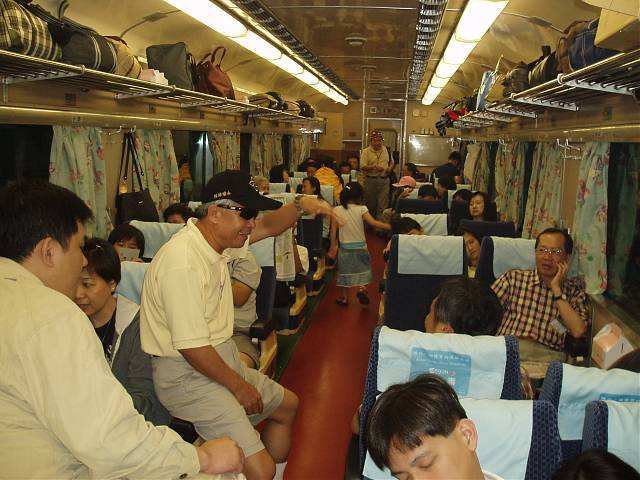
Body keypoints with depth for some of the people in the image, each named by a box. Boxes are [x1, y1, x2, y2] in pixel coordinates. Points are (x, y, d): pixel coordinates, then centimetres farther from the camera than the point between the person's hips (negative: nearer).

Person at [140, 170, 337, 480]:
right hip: (187, 375, -10)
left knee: (287, 406, 26)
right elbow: (192, 348, -26)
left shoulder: (216, 239, 2)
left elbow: (268, 227, 15)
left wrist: (300, 205, -4)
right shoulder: (183, 264, -27)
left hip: (222, 358, 10)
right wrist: (239, 386, -13)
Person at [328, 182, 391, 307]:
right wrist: (389, 226, -14)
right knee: (363, 269, 16)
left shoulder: (337, 210, -5)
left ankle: (345, 297, 21)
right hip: (360, 246, -2)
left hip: (345, 247, 2)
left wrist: (333, 247, 5)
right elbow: (373, 223, -20)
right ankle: (362, 288, -6)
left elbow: (334, 231, -3)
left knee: (346, 272, 14)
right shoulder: (361, 209, -12)